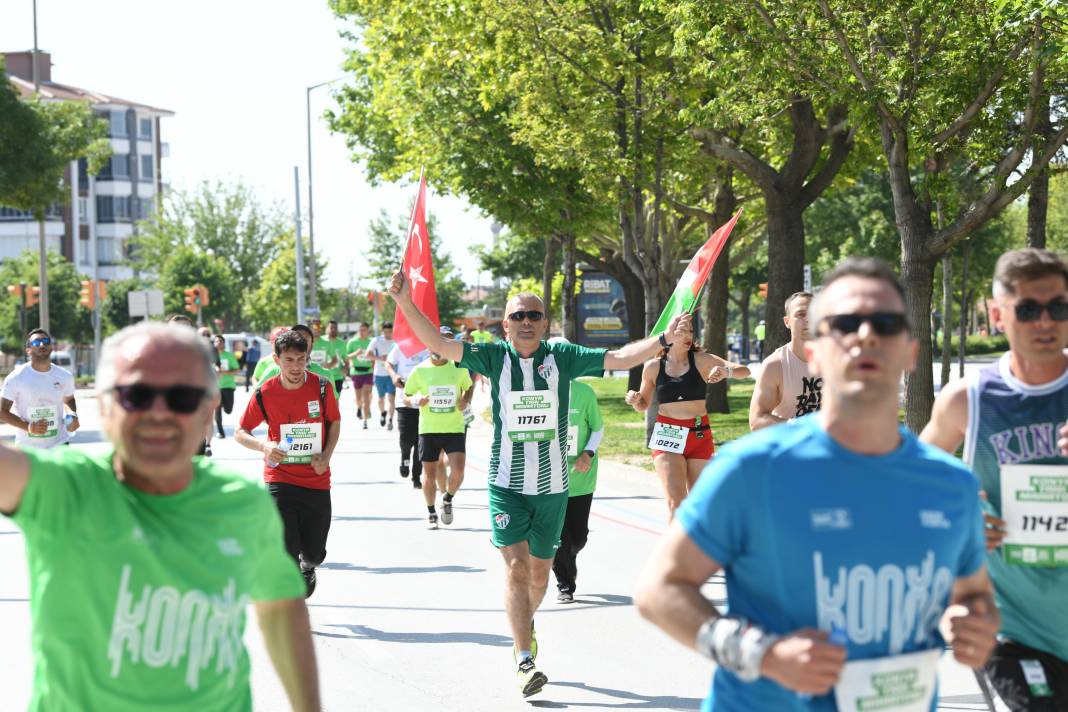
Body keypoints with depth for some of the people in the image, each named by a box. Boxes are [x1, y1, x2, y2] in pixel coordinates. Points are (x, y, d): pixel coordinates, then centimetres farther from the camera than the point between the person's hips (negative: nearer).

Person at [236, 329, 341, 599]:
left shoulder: (322, 386, -5)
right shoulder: (265, 393, -8)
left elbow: (334, 422, 11)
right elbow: (240, 433, 2)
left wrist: (326, 456, -5)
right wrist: (264, 446, -19)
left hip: (317, 479, 2)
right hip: (279, 478, -2)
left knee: (314, 553, 11)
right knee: (285, 554, -14)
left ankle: (308, 566, 49)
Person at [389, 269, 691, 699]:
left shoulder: (562, 357, -1)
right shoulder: (494, 357, -4)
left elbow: (618, 359, -6)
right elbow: (438, 345, -11)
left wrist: (664, 340, -19)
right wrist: (405, 303, -23)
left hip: (553, 486, 2)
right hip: (506, 485, -2)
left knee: (540, 574, 13)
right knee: (516, 566, -14)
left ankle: (524, 627, 43)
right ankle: (524, 661, -12)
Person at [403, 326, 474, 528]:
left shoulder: (459, 368, -1)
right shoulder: (420, 370, -3)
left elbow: (469, 387, 16)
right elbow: (407, 395, 7)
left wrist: (466, 401, -5)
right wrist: (416, 400, -15)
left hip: (455, 428, 0)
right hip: (428, 429, 0)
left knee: (457, 472, -13)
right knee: (429, 475, 5)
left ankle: (447, 500, 18)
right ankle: (431, 513, 25)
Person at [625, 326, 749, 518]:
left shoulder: (701, 360, 0)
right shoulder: (653, 367, 3)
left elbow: (744, 371, -5)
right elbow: (644, 405, 16)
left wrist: (726, 371, -26)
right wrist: (635, 401, -7)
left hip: (700, 436, 1)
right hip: (667, 437, -1)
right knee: (675, 502, -13)